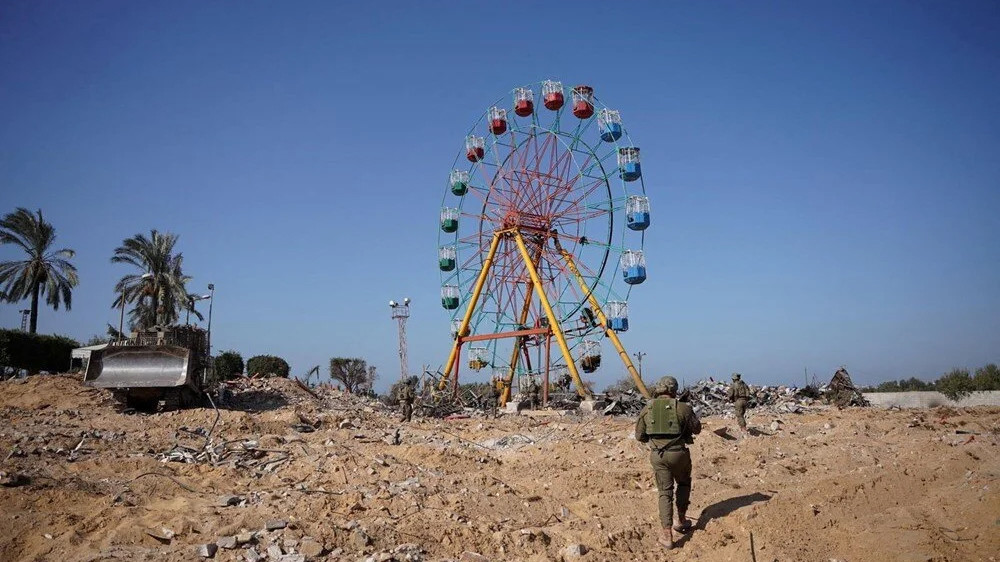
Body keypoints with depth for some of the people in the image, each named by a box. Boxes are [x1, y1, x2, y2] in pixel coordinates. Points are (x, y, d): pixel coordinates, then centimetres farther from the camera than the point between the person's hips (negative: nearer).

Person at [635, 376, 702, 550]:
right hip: (678, 453, -1)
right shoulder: (682, 408, -8)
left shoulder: (647, 409, 0)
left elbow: (640, 436, 5)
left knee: (665, 492, 10)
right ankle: (681, 520, 34)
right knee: (684, 483, 27)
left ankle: (667, 535, 2)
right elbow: (697, 428, 6)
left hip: (657, 455, 2)